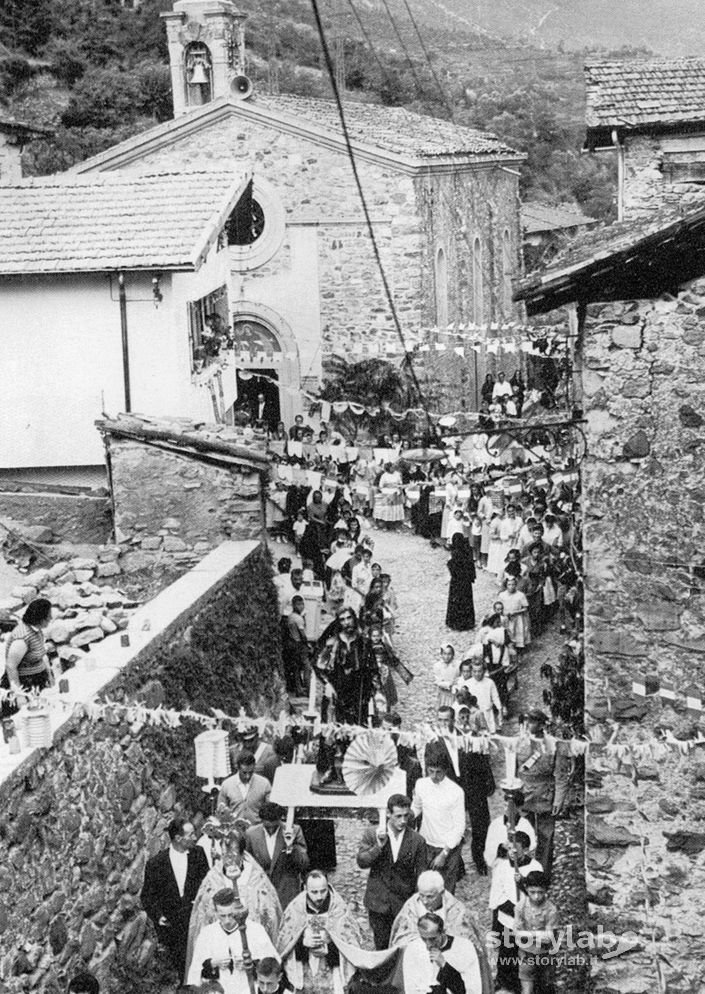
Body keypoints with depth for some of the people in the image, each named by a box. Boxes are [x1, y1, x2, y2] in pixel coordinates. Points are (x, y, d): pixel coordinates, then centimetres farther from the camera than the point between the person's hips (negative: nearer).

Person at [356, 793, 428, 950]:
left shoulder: (417, 841, -7)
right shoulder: (372, 834, -5)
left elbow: (422, 876, -2)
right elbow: (361, 862, -11)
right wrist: (378, 846, -26)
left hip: (404, 903, -1)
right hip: (377, 902, 1)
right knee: (381, 946, 12)